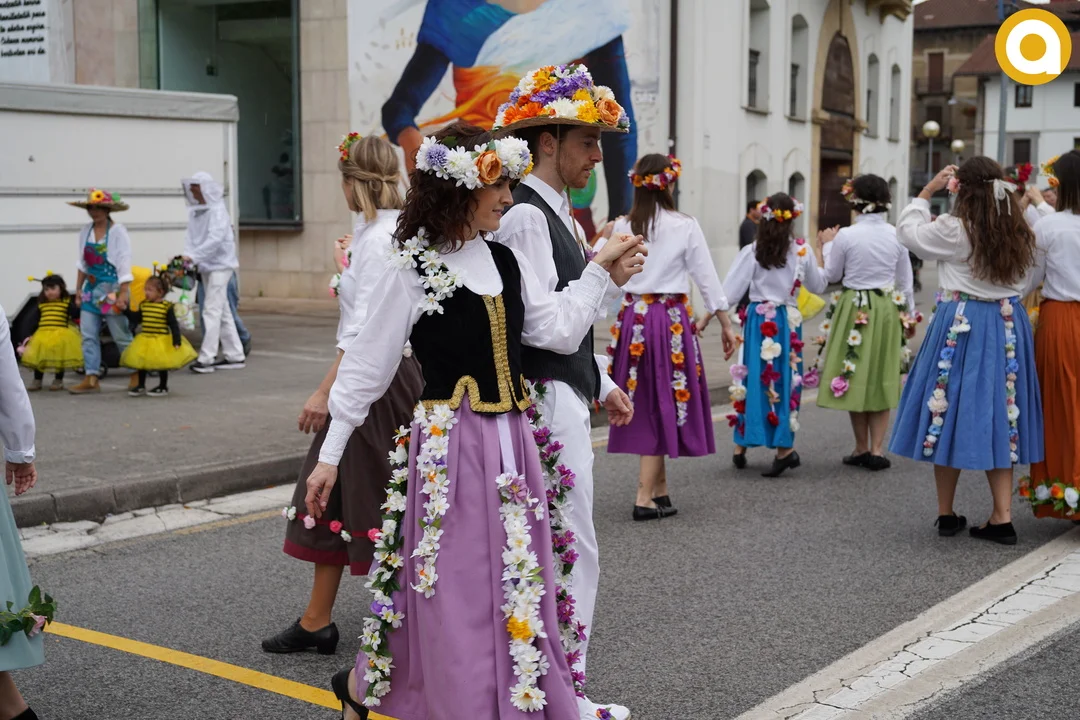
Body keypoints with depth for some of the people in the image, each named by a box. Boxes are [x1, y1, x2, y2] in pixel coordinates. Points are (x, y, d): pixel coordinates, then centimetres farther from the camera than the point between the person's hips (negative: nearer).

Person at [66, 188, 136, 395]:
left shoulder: (118, 231, -10)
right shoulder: (86, 231, 8)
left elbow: (124, 263, -13)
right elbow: (83, 263, 15)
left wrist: (123, 293, -19)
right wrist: (79, 288, 13)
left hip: (112, 289, -6)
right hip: (91, 289, 6)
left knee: (121, 335, -1)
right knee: (88, 335, 3)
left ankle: (137, 375, 12)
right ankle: (91, 379, 7)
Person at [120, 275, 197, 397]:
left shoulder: (167, 306, -13)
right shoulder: (143, 305, 3)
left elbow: (173, 325, -11)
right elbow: (136, 319, 14)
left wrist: (177, 340, -16)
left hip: (162, 342, -6)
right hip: (145, 341, 6)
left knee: (162, 364, 5)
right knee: (141, 363, 12)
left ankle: (163, 387, 19)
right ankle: (141, 386, 27)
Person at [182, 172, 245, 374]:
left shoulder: (218, 211, -13)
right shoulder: (195, 212, 10)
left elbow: (215, 239, -23)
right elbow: (191, 236, 7)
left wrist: (194, 256, -30)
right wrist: (187, 255, -11)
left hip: (220, 265, -8)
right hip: (206, 266, 8)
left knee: (212, 311, -11)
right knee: (222, 312, 12)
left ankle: (206, 358, -10)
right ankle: (235, 355, 18)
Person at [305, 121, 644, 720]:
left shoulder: (507, 261, 10)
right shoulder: (412, 273, -9)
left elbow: (560, 331, 8)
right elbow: (366, 367, -5)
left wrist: (601, 274, 3)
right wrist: (330, 454, -4)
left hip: (514, 444, 6)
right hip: (449, 445, -6)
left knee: (519, 588, 10)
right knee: (452, 590, 2)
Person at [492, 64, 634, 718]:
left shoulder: (557, 214, 16)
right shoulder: (526, 216, -15)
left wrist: (603, 384, 22)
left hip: (567, 396, 10)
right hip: (548, 400, -10)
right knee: (574, 550, -4)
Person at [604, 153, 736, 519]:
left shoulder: (622, 227, 2)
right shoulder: (685, 226, -6)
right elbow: (707, 278, -3)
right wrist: (726, 324, 3)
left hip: (633, 319, 4)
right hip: (671, 320, -3)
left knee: (646, 405, 12)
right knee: (664, 405, 2)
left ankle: (660, 491, 20)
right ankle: (644, 497, -1)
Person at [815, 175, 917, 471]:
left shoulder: (845, 236, -12)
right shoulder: (897, 235, -3)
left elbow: (832, 276, 1)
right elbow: (906, 281, 4)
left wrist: (827, 247, 17)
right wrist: (909, 316, 16)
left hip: (855, 310, -3)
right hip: (888, 311, 3)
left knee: (855, 377, 8)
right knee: (882, 378, 10)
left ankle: (861, 448, 14)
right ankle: (877, 450, 9)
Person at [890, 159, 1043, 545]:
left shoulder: (954, 230, -13)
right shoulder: (1019, 235, 2)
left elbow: (907, 231, -1)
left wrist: (928, 191, 8)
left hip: (960, 327, -4)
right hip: (1007, 327, 4)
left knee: (951, 412, 6)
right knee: (999, 416, 8)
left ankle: (946, 514, 14)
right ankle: (1002, 517, 5)